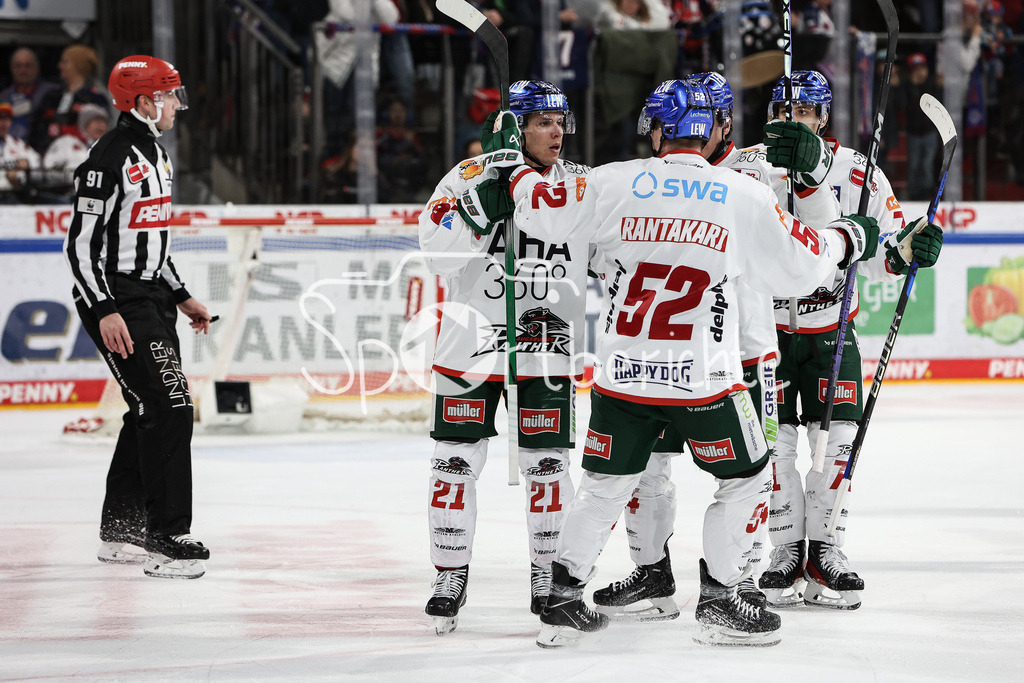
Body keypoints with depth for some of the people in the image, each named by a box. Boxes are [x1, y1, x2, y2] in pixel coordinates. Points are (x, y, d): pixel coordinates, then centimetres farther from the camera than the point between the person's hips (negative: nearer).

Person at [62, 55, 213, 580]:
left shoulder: (154, 153, 14)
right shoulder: (111, 158, -17)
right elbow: (81, 242, -19)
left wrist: (180, 296, 22)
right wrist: (105, 311, -25)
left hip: (150, 297, 10)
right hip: (115, 300, -10)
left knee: (151, 413, 13)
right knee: (169, 408, -15)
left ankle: (119, 532, 23)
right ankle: (166, 539, -13)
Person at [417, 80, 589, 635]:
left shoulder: (583, 187, 5)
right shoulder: (469, 178, -4)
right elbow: (438, 246, -15)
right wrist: (481, 204, -29)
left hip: (548, 349, 2)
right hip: (472, 340, -2)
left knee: (546, 463, 4)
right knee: (457, 460, 0)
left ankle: (549, 572, 18)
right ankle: (450, 577, 11)